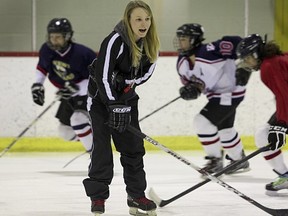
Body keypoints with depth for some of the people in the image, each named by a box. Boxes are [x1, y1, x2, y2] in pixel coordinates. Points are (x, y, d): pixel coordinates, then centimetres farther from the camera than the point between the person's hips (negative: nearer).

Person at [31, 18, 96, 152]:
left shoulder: (82, 54, -30)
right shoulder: (47, 50, -12)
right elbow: (42, 67, 11)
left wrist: (78, 87, -36)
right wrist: (37, 84, 0)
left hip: (89, 93, -8)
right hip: (69, 96, 8)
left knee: (78, 119, -32)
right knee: (65, 131, 12)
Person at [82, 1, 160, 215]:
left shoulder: (150, 43, -8)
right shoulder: (115, 41, -28)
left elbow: (146, 71, 0)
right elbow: (103, 76, -29)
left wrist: (127, 83, -18)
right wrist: (114, 106, -30)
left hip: (126, 95, 6)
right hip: (101, 94, -6)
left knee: (134, 145, 6)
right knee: (102, 145, -8)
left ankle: (136, 195, 15)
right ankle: (97, 196, -1)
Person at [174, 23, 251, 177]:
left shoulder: (209, 51, -30)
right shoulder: (182, 63, -5)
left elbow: (237, 43, -27)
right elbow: (189, 82, 2)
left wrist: (244, 67, -25)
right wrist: (190, 89, -21)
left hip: (230, 92, -10)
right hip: (215, 94, 10)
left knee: (202, 122, -16)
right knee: (224, 128, 24)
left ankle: (216, 160, -2)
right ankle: (239, 161, 44)